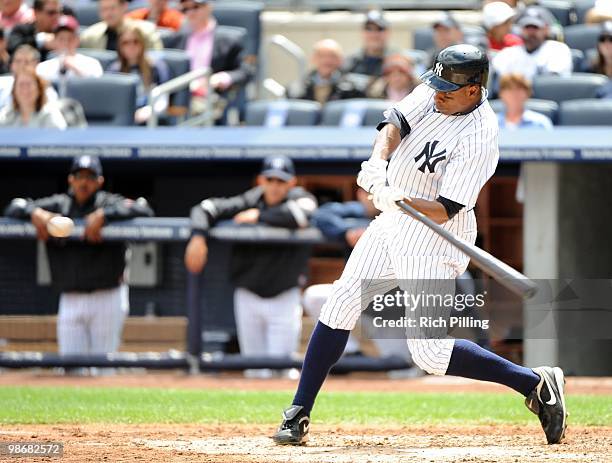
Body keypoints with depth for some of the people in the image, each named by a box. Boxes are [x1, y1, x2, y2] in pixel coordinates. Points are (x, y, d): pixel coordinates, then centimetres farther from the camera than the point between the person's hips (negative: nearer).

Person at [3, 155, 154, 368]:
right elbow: (13, 209, 9)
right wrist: (35, 212, -14)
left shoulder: (109, 204, -1)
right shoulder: (57, 205, 9)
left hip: (107, 299, -3)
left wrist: (102, 216, -25)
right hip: (70, 300, 3)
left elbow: (143, 210, -17)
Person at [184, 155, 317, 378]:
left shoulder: (299, 198, -8)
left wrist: (260, 216, -22)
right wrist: (198, 236, -27)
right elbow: (207, 208, -7)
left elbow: (304, 215, -31)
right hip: (248, 296, 2)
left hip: (284, 298, -2)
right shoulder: (250, 200, -3)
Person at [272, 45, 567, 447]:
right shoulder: (435, 91, -3)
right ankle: (298, 415, 10)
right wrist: (378, 164, -32)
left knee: (430, 351, -11)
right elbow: (395, 123, -12)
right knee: (339, 307, 3)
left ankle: (536, 383, 2)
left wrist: (399, 200, -42)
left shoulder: (479, 139, -25)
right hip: (392, 227, 8)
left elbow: (444, 211, -26)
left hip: (433, 244, -8)